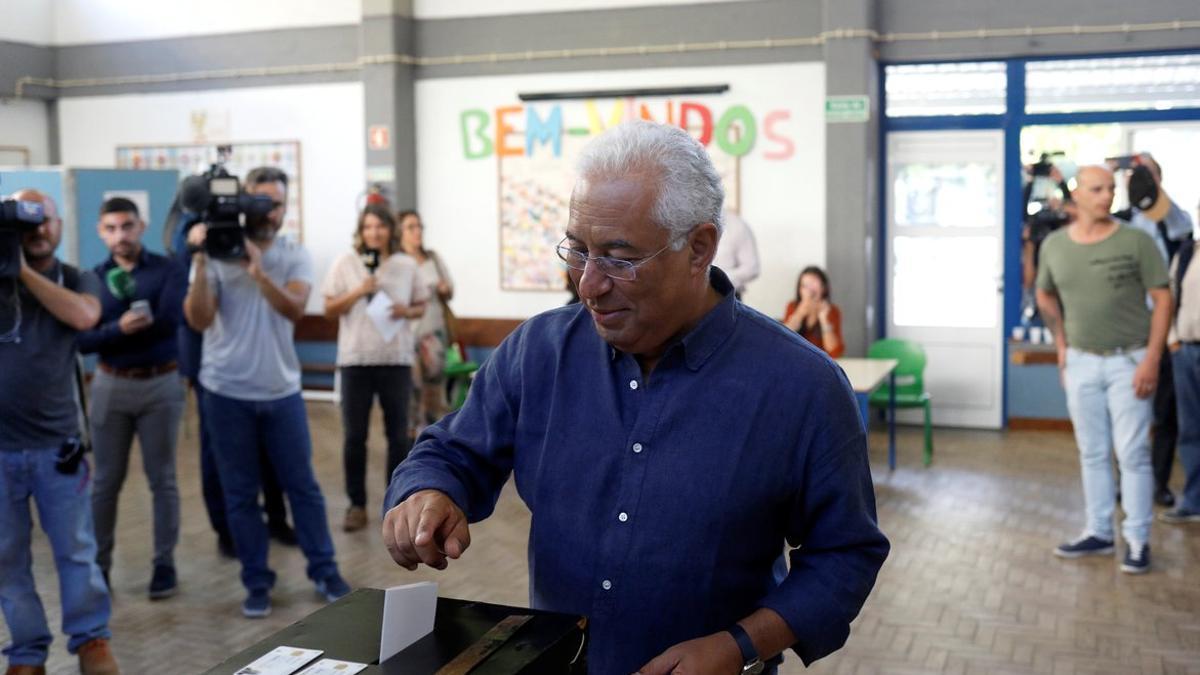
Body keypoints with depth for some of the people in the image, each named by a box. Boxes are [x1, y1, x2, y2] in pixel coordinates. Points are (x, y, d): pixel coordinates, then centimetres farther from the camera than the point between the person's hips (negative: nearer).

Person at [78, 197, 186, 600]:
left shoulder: (167, 269, -5)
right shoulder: (93, 278, 2)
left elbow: (168, 321, -20)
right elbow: (83, 340, -8)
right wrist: (120, 328, -24)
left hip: (160, 385, -2)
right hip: (110, 385, 2)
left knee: (162, 479, 6)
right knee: (106, 481, 9)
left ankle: (164, 562, 16)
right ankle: (99, 563, 19)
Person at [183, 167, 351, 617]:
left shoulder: (294, 256, -1)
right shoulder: (216, 254, -5)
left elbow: (295, 309, -19)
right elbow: (198, 320, -14)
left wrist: (258, 271, -33)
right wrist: (200, 264, -25)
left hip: (282, 391, 1)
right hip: (228, 394, -1)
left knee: (302, 485, 8)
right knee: (240, 493, 7)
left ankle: (324, 571, 21)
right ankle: (257, 582, 19)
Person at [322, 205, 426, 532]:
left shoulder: (407, 265, 5)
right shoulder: (345, 264, 1)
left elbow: (421, 306, 13)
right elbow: (329, 310, 1)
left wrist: (406, 312, -9)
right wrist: (359, 291, -13)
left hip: (396, 359, 1)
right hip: (355, 359, -1)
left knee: (398, 434, 6)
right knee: (354, 435, 1)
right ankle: (357, 504, 12)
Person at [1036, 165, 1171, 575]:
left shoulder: (1136, 242, -10)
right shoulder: (1054, 245, 1)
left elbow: (1163, 300, -8)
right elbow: (1045, 296, 17)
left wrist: (1152, 359, -15)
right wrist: (1061, 345, 9)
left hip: (1128, 361, -3)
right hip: (1080, 362, 4)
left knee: (1132, 453, -2)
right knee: (1092, 453, 12)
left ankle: (1137, 540, 8)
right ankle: (1098, 532, 23)